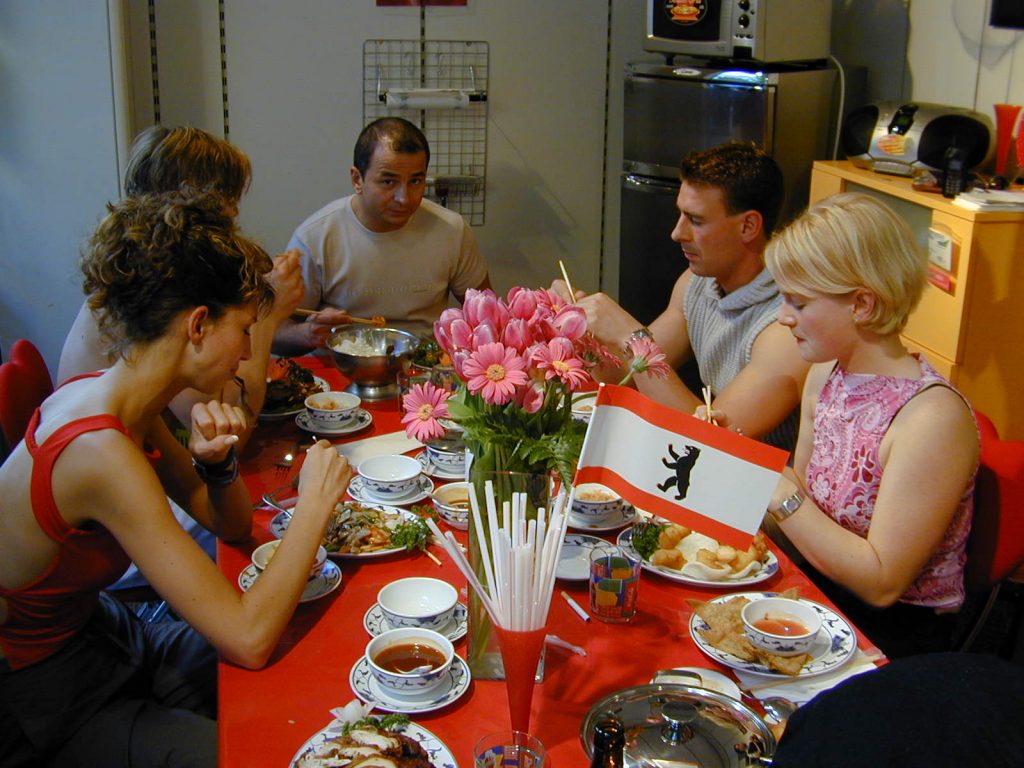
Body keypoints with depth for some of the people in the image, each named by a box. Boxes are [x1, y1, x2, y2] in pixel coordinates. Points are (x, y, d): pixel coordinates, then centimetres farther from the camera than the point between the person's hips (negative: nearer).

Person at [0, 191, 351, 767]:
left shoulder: (106, 395, -5)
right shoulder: (100, 452, -33)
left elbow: (233, 527, 7)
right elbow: (249, 639, -33)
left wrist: (216, 464, -15)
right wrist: (314, 504, -24)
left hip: (88, 629, 9)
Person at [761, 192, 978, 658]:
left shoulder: (933, 418, -21)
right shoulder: (826, 375, 2)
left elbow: (881, 583, -21)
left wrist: (780, 493, -23)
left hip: (891, 637, -7)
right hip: (816, 598, 7)